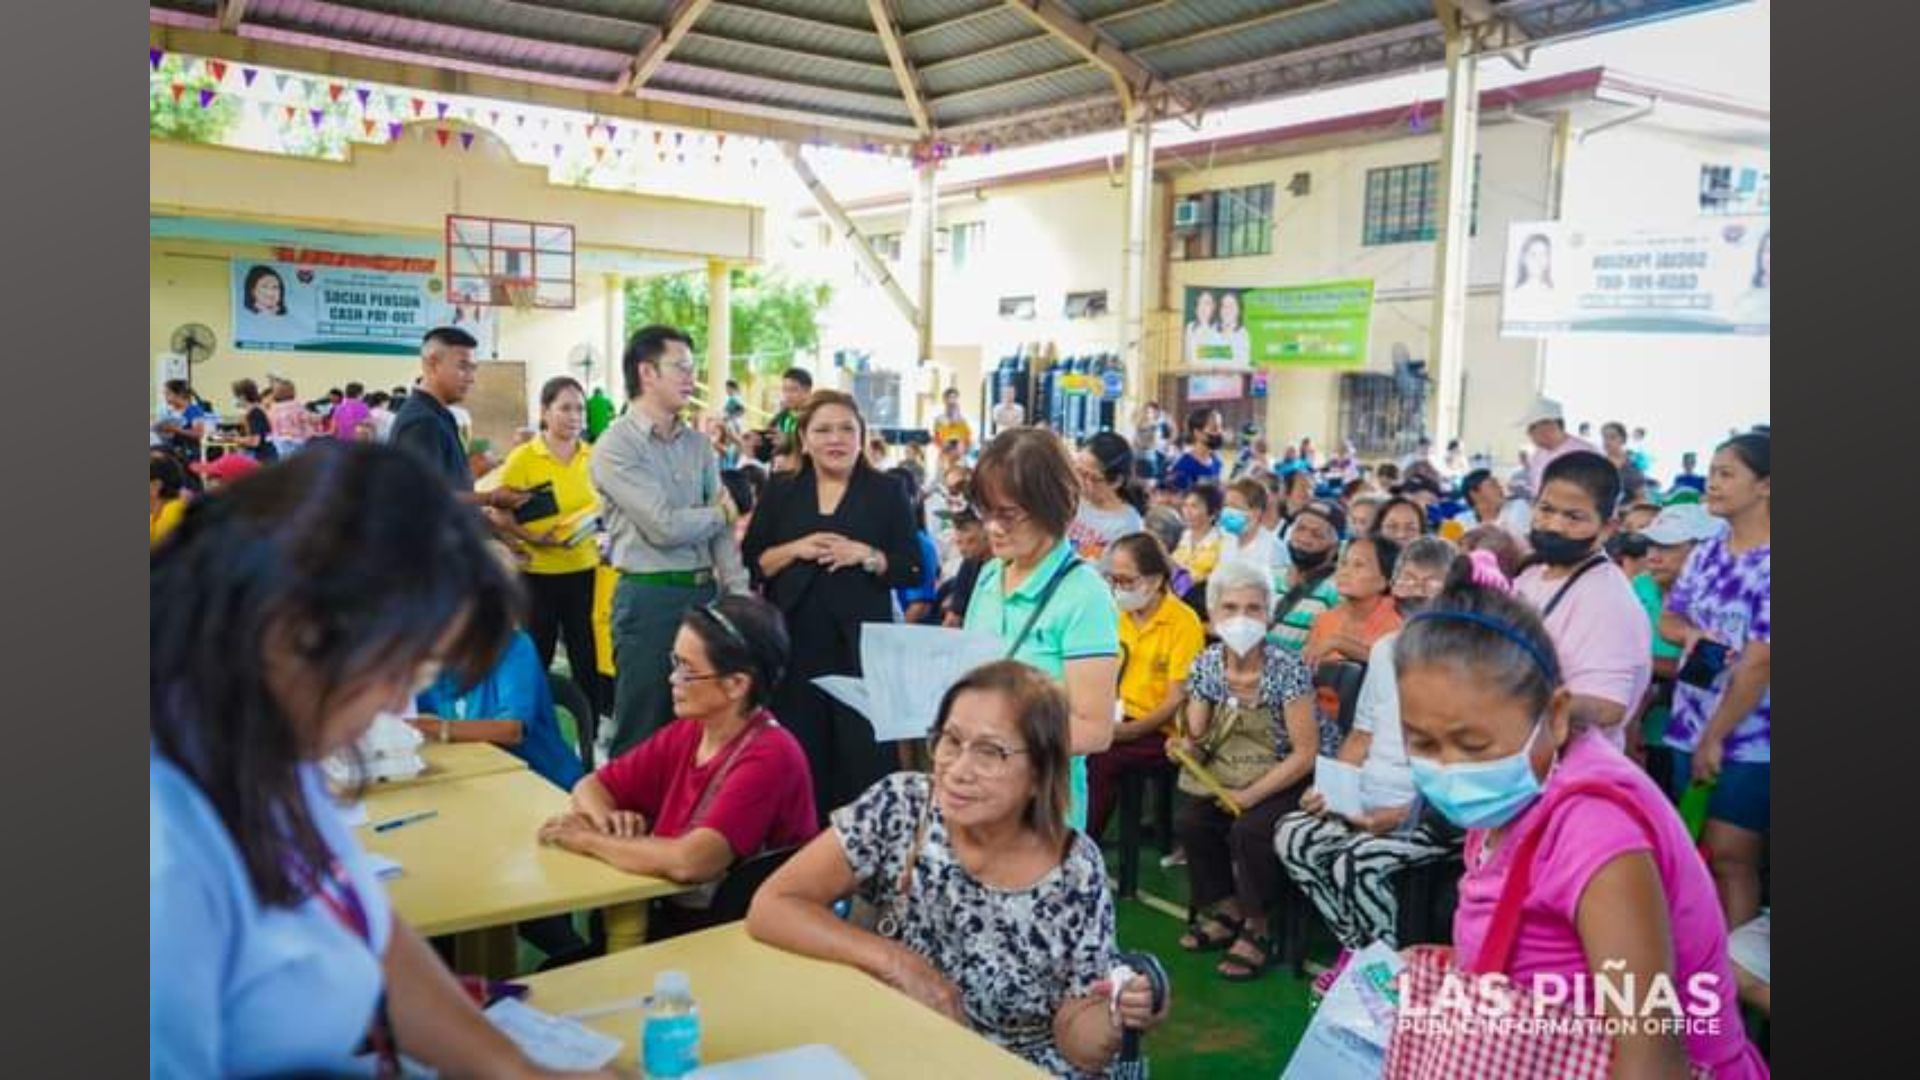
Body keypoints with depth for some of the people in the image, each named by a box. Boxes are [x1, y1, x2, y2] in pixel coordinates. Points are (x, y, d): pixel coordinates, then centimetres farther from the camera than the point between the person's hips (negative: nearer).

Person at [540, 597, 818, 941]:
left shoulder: (771, 757, -21)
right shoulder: (685, 733, 1)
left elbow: (689, 862, -31)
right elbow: (591, 786, 12)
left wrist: (589, 839, -16)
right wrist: (605, 818, -11)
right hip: (668, 917, 6)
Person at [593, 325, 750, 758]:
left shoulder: (699, 444, 11)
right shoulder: (615, 447, -9)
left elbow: (722, 530, 8)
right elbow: (664, 526, -17)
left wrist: (738, 594, -3)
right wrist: (720, 513, 0)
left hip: (706, 594, 6)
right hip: (650, 599, -6)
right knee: (642, 735, 3)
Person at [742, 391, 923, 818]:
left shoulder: (888, 491, 5)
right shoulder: (780, 490, 10)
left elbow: (914, 570, 3)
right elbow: (751, 563, 7)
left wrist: (866, 555, -12)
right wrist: (795, 549, -9)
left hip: (861, 643, -1)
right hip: (795, 642, 2)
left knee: (862, 751, -4)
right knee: (798, 749, 4)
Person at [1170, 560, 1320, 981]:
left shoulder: (1287, 667, -18)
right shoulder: (1206, 665, -4)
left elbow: (1305, 753, -17)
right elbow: (1197, 741, 4)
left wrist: (1250, 795, -23)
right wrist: (1185, 747, -21)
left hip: (1283, 784, -4)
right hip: (1228, 780, 5)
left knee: (1250, 830, -30)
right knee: (1189, 822, -20)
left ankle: (1256, 928, -4)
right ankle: (1226, 911, 5)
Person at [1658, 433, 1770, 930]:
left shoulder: (1769, 565, -16)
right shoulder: (1707, 552, 7)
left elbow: (1760, 662, -17)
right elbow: (1668, 619, 14)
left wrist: (1715, 737, -13)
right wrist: (1692, 632, -10)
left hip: (1748, 740, -7)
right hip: (1689, 726, 7)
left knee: (1728, 861, 0)